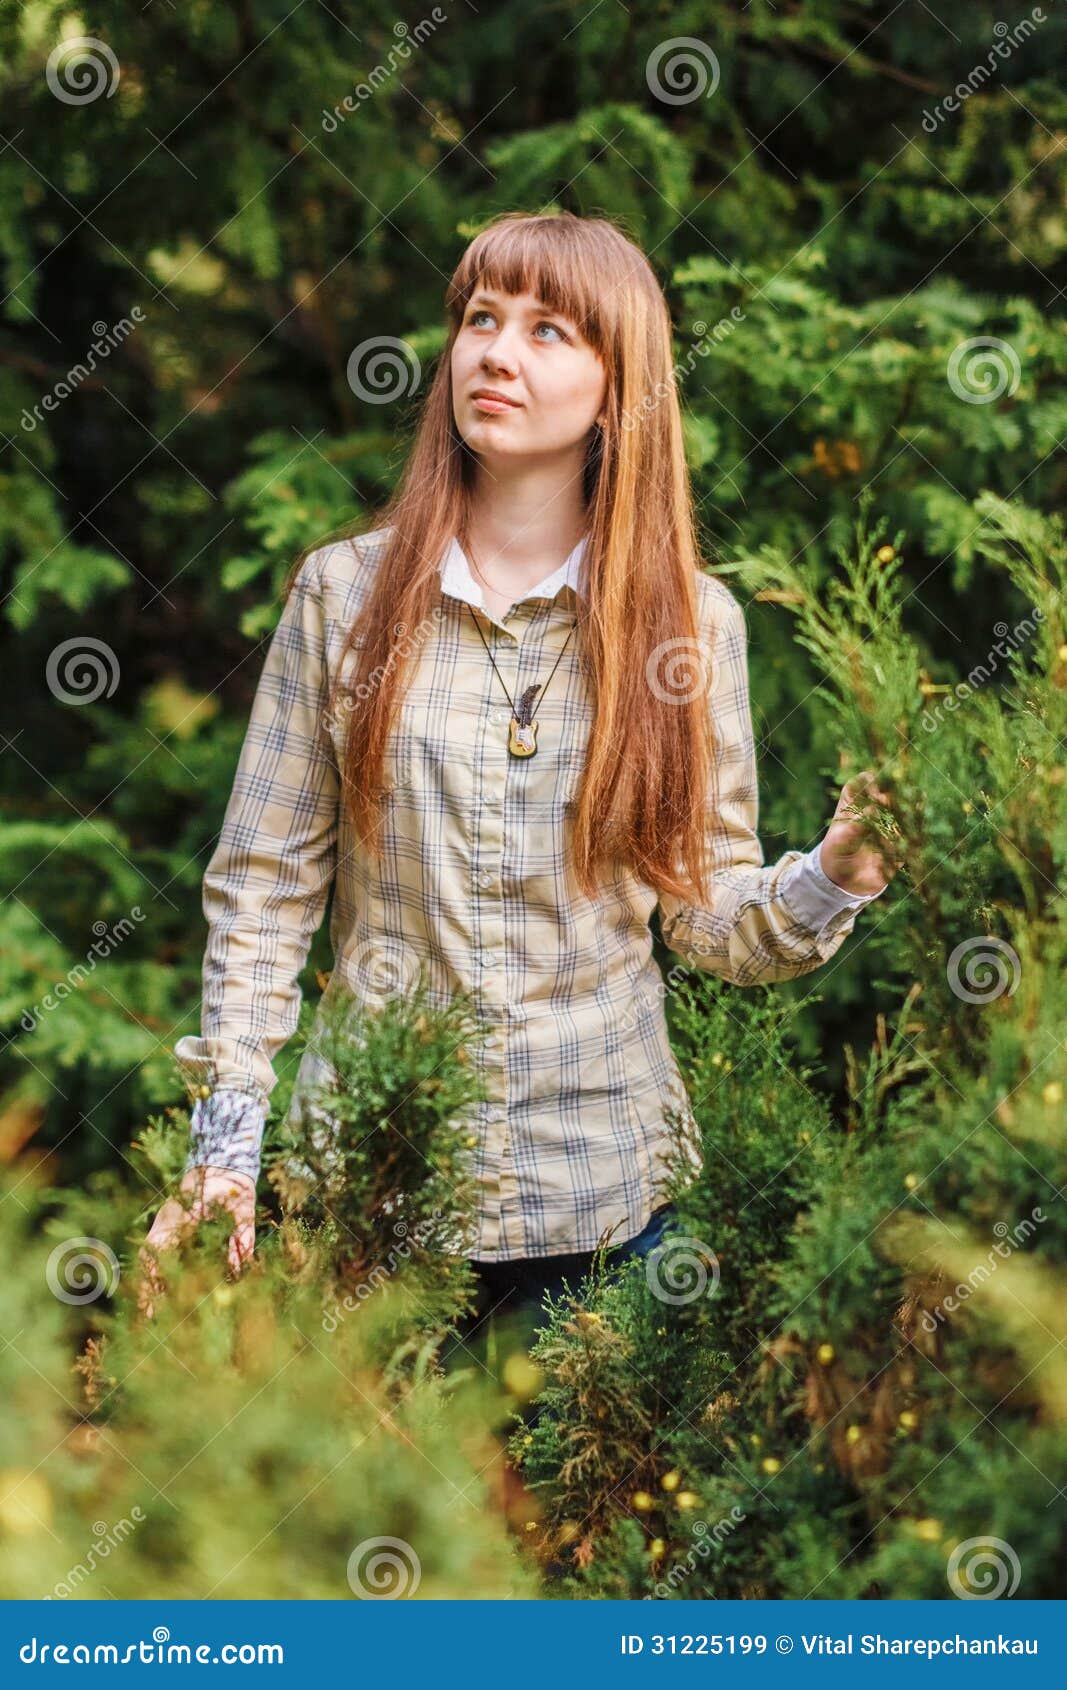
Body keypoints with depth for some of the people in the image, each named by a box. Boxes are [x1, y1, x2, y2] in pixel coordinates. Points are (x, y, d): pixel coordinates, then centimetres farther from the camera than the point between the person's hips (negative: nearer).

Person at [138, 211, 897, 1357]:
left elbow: (709, 915, 1)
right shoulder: (345, 593, -1)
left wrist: (835, 875, -18)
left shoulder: (689, 621, -1)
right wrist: (226, 1147, -3)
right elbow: (262, 887, 1)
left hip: (599, 1178, 0)